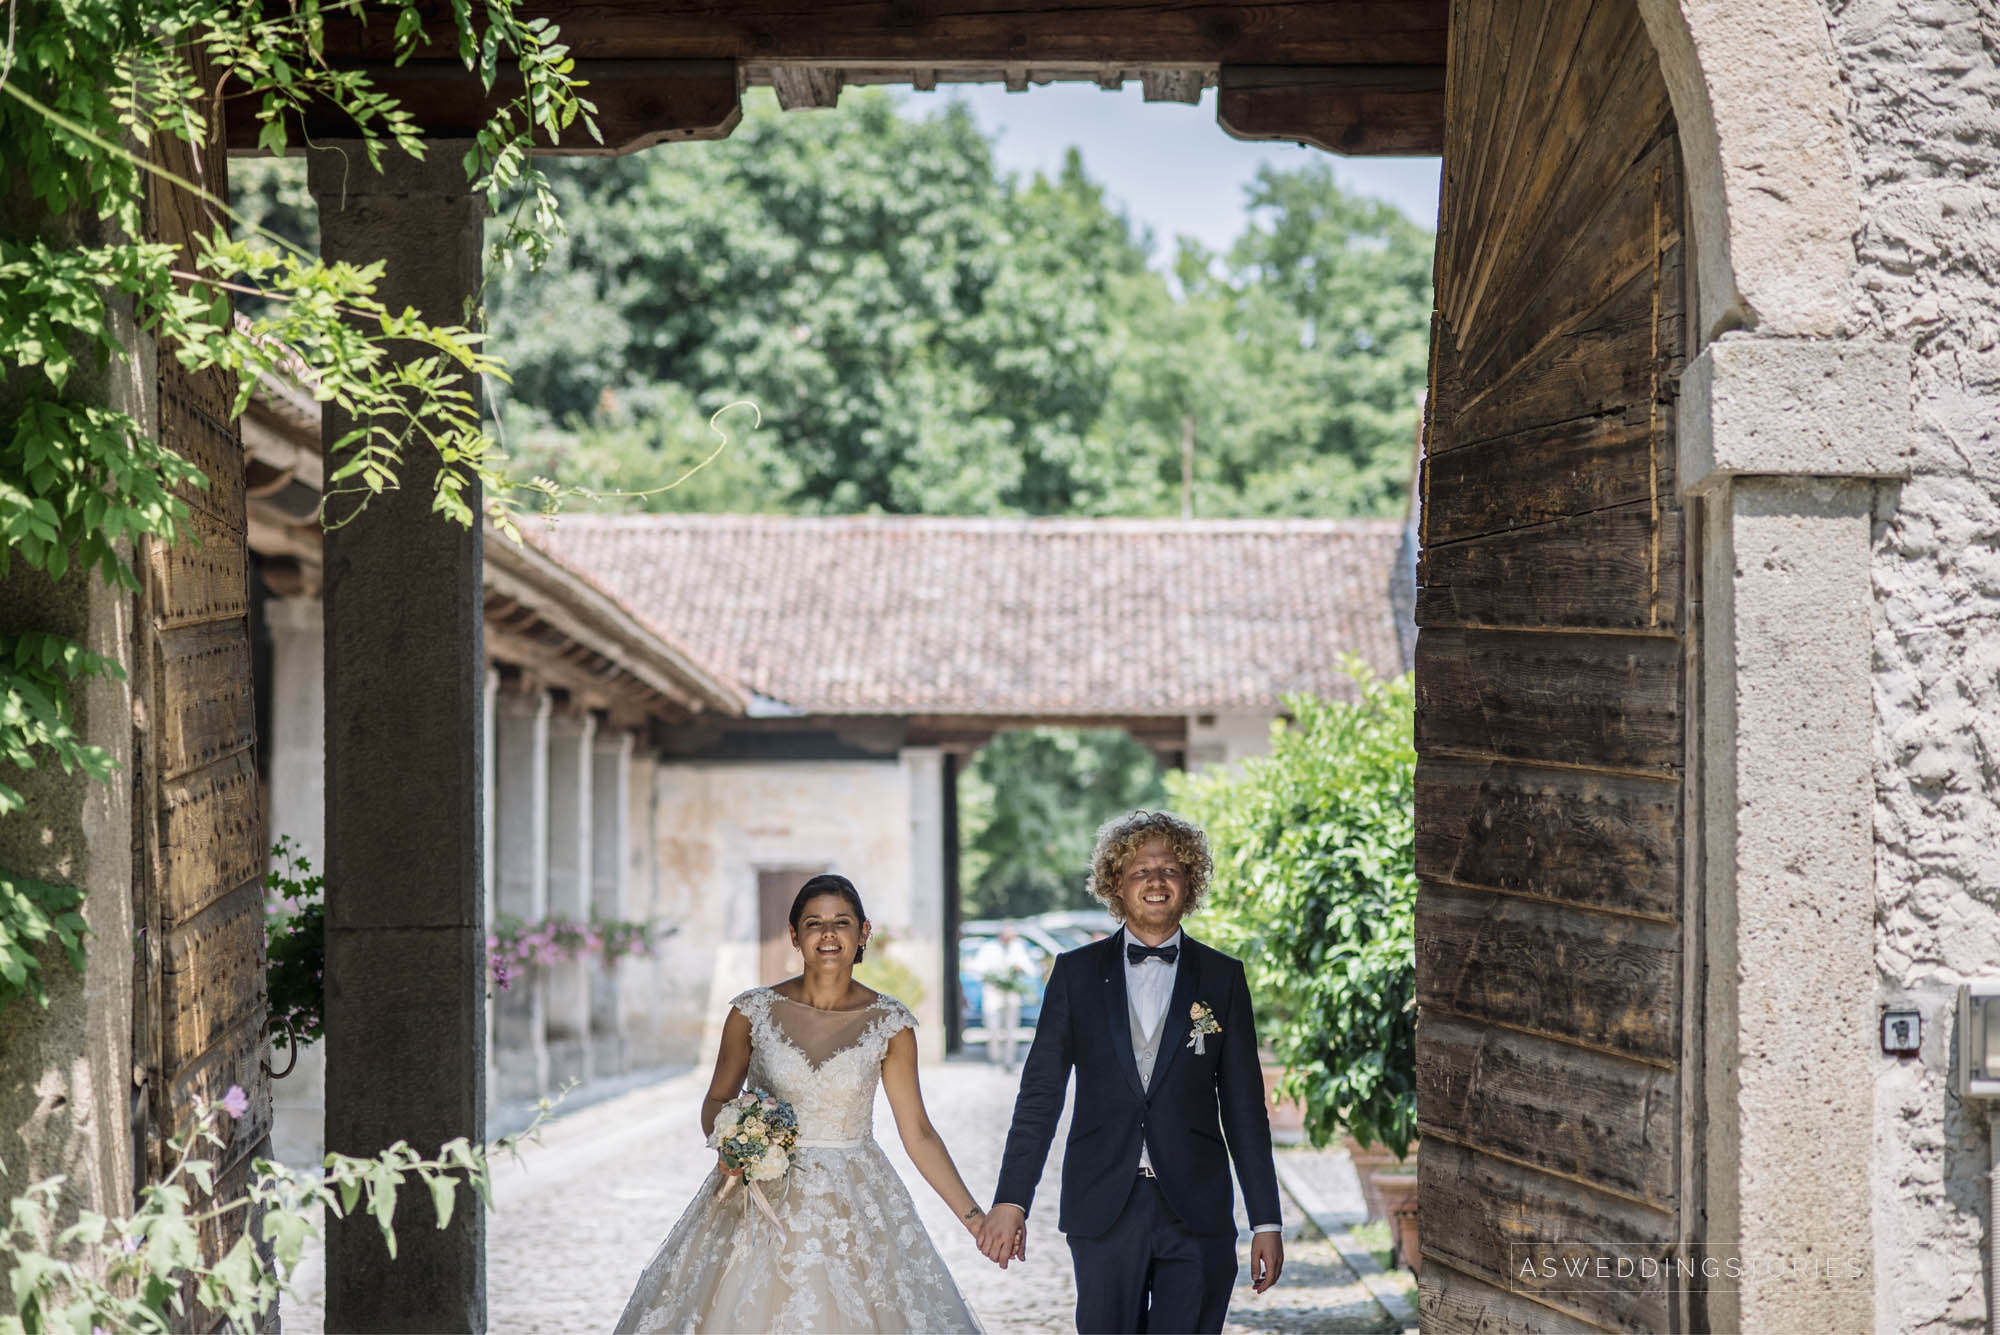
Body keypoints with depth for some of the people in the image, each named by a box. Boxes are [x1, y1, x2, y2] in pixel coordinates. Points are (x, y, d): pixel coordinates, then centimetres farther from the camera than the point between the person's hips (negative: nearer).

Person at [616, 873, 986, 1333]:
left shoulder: (889, 1023, -3)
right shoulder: (754, 1011, -3)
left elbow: (917, 1133, 1)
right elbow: (716, 1102, 9)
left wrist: (974, 1217, -4)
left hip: (853, 1206, 0)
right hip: (762, 1203, 0)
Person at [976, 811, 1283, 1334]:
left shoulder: (1223, 977, 6)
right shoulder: (1076, 972, 5)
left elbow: (1244, 1106, 6)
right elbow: (1039, 1093, 3)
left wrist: (1266, 1221, 3)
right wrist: (1011, 1200, -4)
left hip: (1197, 1213, 0)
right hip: (1103, 1209, 0)